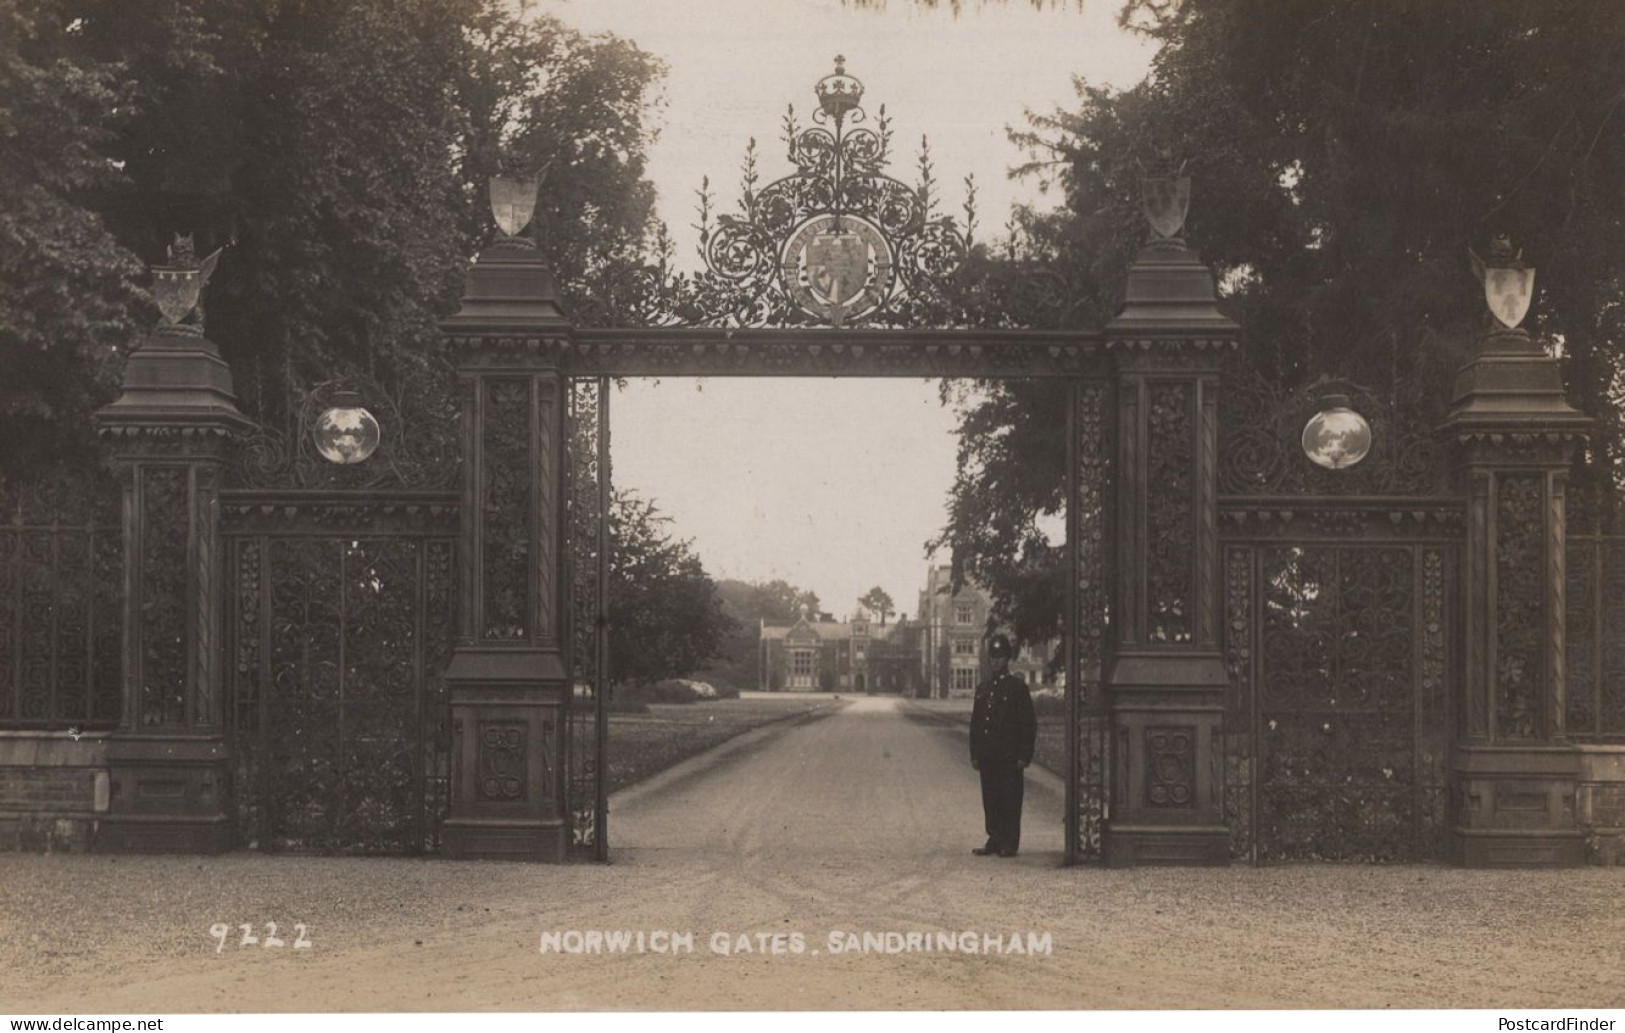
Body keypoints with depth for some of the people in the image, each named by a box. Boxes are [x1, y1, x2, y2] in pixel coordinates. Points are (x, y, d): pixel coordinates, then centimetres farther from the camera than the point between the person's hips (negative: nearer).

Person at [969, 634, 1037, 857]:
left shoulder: (1018, 687, -1)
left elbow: (1029, 724, -3)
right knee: (990, 799, 6)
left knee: (1010, 800, -3)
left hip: (1010, 757, -5)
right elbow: (975, 723, 17)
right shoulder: (983, 688, 15)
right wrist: (974, 754, 10)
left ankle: (1009, 844, 1)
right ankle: (994, 841, 13)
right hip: (987, 756, 5)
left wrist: (1024, 756, -9)